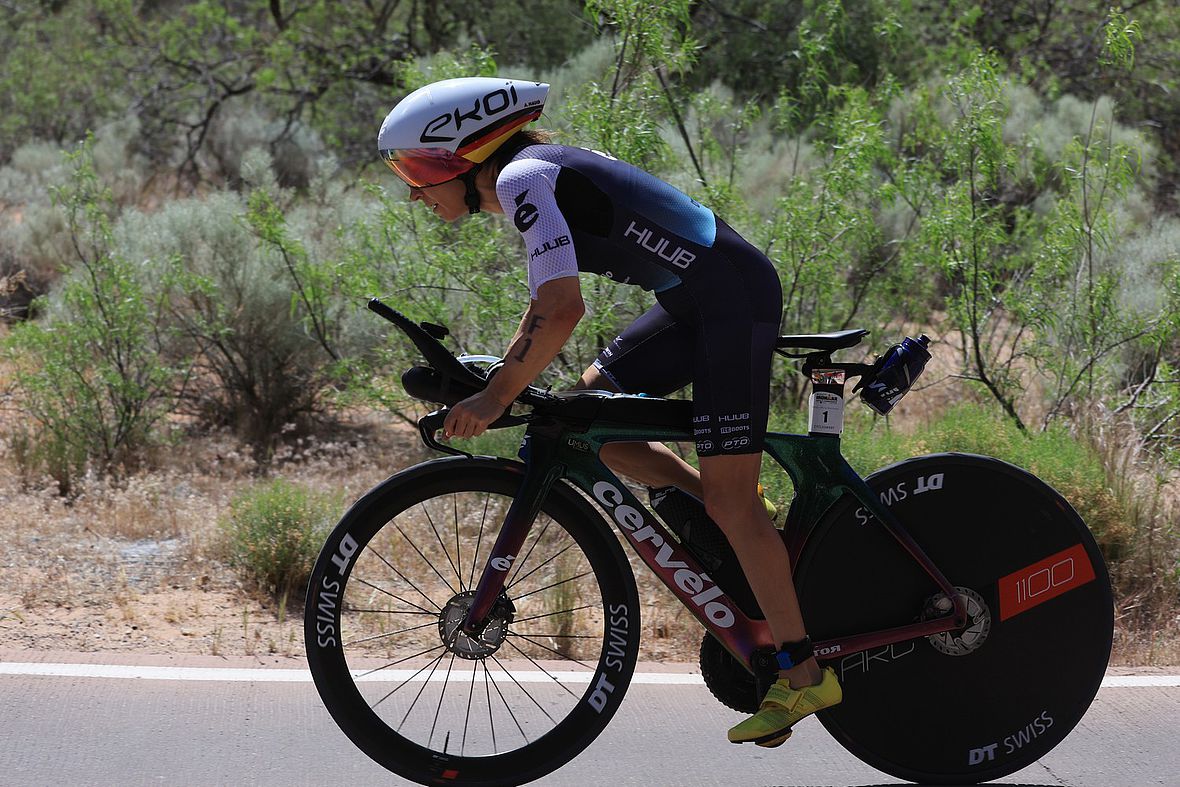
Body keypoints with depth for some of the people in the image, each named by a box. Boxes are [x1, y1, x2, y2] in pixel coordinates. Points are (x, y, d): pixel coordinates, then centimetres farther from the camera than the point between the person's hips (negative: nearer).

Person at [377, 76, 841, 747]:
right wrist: (492, 389, 16)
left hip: (733, 301, -10)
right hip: (695, 306, 10)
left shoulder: (522, 178, -15)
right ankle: (749, 525, 15)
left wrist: (495, 399, -18)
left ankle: (804, 675, 0)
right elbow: (543, 309, 23)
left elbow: (562, 312, -24)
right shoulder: (534, 177, 15)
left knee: (729, 500, -7)